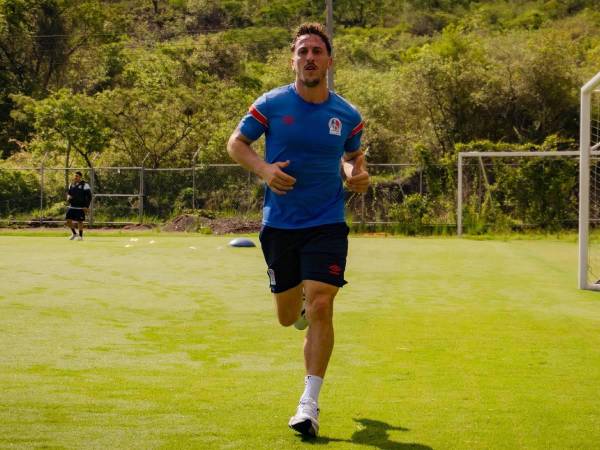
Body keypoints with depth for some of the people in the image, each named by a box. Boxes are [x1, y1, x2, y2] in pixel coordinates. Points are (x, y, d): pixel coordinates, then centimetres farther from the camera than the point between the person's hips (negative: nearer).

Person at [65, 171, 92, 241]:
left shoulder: (85, 185, -7)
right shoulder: (71, 185, 11)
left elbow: (89, 196, -6)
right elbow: (68, 192, 25)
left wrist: (86, 206, -13)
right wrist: (68, 196, 0)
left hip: (80, 207, -5)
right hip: (72, 206, 5)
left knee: (80, 221, -2)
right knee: (68, 220, -1)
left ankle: (80, 236, 12)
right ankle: (74, 234, 19)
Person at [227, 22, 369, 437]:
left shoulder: (347, 115, 0)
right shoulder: (271, 105, -5)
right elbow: (236, 143, 5)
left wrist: (358, 173, -5)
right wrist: (263, 169, -14)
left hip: (327, 224, -1)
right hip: (279, 224, 1)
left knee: (320, 307, -15)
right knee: (288, 316, 11)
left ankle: (310, 403, -5)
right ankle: (301, 302, 52)